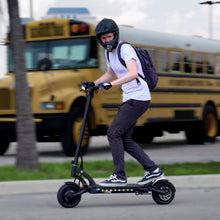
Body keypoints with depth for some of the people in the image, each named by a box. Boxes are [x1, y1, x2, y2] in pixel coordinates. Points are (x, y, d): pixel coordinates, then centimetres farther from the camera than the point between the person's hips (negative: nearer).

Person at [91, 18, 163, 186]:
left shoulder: (125, 49, -15)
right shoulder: (108, 53, 12)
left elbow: (133, 73, -30)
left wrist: (111, 84, -38)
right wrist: (94, 84, 20)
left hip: (138, 98, -10)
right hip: (129, 99, 10)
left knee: (113, 133, -13)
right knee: (124, 139, 9)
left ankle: (119, 176, -10)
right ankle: (153, 170, 16)